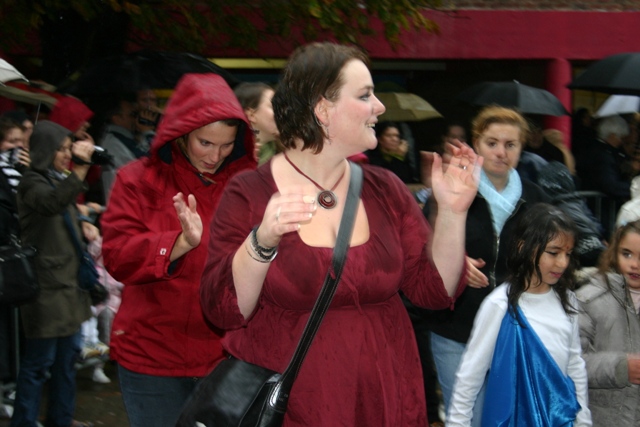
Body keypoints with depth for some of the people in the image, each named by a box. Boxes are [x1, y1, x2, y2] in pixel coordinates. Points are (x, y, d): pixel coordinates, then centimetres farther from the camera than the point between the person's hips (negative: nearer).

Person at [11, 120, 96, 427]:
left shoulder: (60, 179, 15)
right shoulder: (32, 183, -13)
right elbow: (52, 203, -38)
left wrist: (82, 226, 14)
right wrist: (80, 168, -48)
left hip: (69, 280, 9)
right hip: (46, 284, -9)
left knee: (68, 353, 15)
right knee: (40, 359, -6)